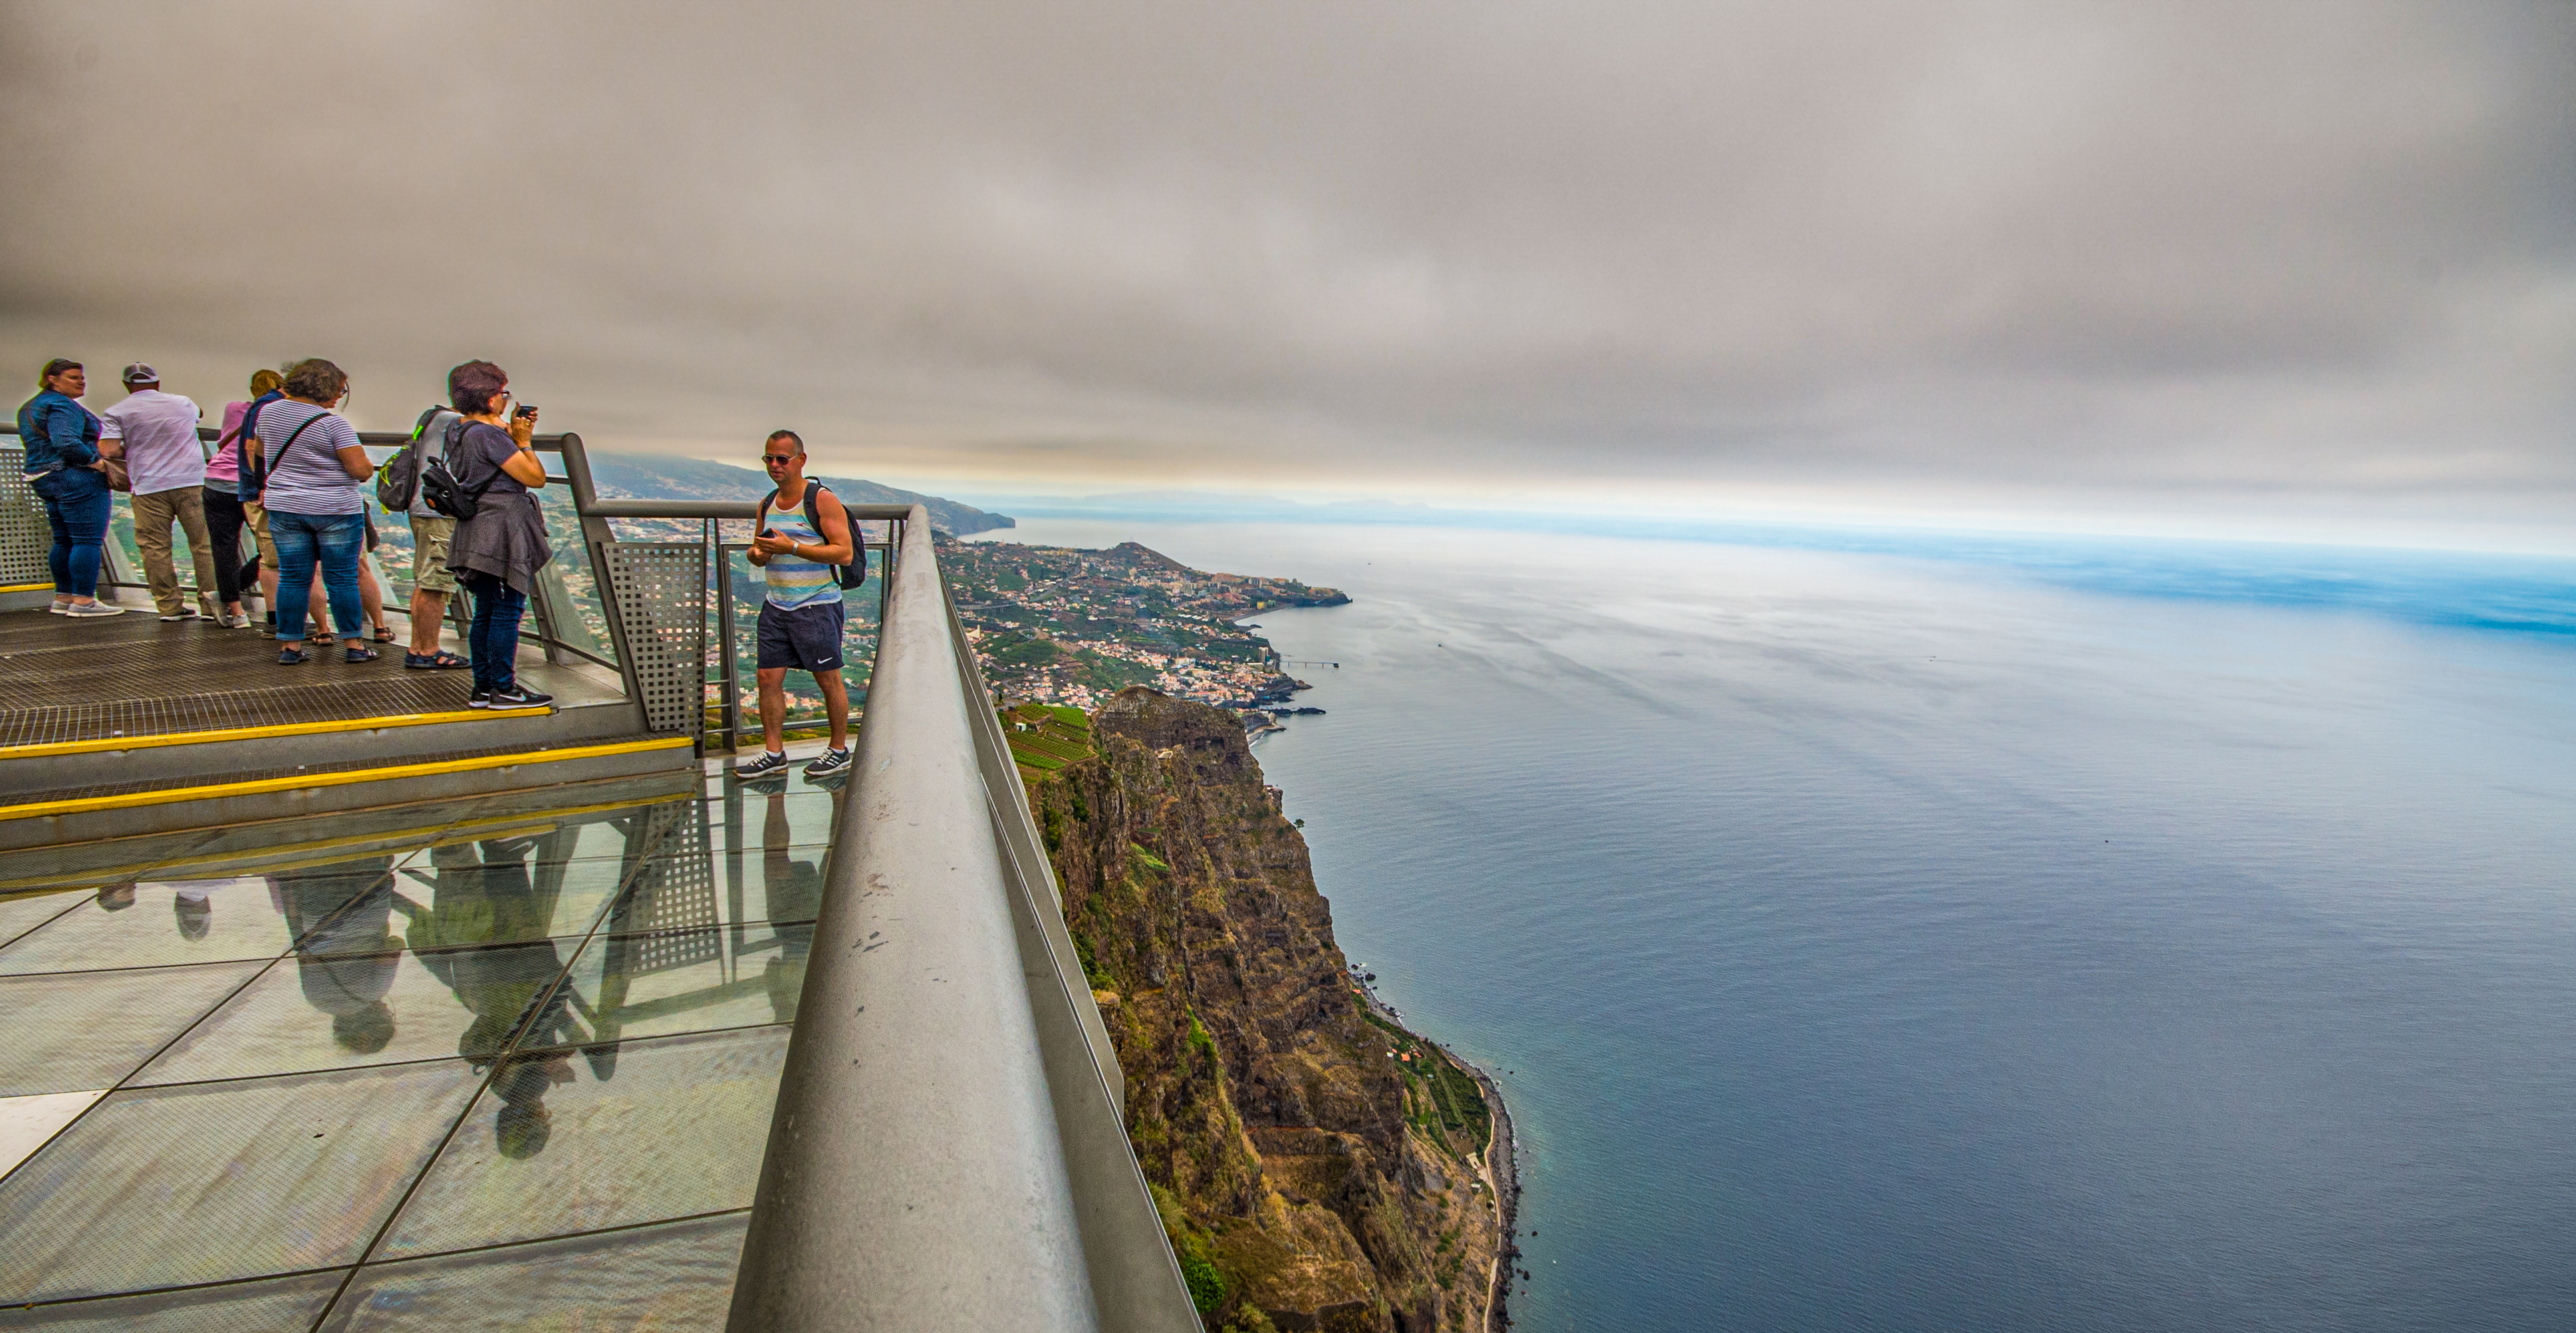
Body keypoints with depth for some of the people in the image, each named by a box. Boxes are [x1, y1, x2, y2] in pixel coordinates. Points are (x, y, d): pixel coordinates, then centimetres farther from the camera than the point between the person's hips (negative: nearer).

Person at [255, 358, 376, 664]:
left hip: (284, 508, 5)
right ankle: (354, 644, 6)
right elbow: (361, 469, -18)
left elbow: (261, 449, 24)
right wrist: (370, 469, 4)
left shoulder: (268, 412, 6)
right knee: (342, 578, 1)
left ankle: (290, 645, 11)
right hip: (336, 510, -5)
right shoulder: (333, 423, -14)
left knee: (292, 577, 9)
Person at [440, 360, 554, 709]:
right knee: (508, 609, -4)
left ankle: (483, 689, 19)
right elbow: (536, 477, -16)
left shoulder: (459, 431, 14)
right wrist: (524, 440, -3)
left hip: (477, 529, 10)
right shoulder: (489, 434, -15)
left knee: (486, 612, 13)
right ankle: (504, 690, 0)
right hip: (503, 529, -10)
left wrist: (513, 433, 15)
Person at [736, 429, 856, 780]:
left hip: (817, 606, -6)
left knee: (828, 679, 1)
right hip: (775, 606, 7)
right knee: (769, 678, 4)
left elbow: (844, 552, -16)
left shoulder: (822, 499, -8)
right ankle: (774, 754, 13)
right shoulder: (767, 505, 13)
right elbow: (756, 553, 23)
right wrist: (759, 553, -2)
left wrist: (792, 547, -22)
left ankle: (840, 751, 13)